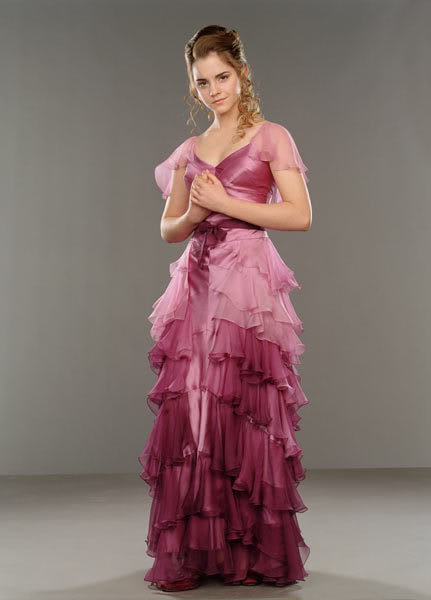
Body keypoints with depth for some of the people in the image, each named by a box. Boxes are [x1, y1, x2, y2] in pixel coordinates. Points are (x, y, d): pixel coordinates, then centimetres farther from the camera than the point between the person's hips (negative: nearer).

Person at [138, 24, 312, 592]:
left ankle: (254, 552, 5)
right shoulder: (190, 151, 19)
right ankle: (192, 552, 6)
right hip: (198, 283, 5)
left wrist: (227, 203, -9)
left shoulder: (272, 137, 5)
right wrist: (193, 215, -4)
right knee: (188, 411, -1)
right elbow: (168, 228, 19)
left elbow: (300, 215, -6)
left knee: (245, 410, -6)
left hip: (249, 281, -5)